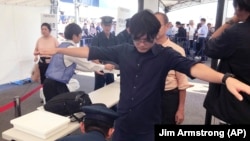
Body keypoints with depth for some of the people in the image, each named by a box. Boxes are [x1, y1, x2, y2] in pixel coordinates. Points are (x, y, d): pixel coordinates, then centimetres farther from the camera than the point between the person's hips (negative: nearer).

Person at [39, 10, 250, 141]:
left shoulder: (165, 55, -12)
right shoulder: (123, 51, -3)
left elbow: (192, 67, -27)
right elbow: (92, 52, 0)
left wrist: (225, 78, -45)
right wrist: (58, 50, 1)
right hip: (123, 124, 3)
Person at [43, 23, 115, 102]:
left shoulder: (63, 46, 11)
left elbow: (75, 65, 16)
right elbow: (86, 64, -11)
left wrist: (94, 69, 18)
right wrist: (104, 67, 3)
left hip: (51, 83, 9)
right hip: (56, 85, -9)